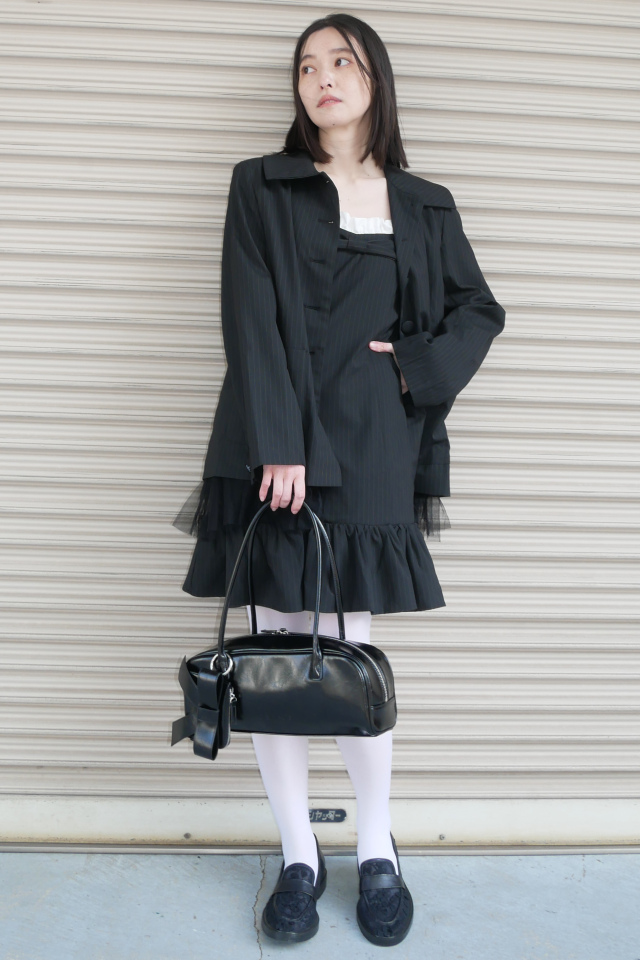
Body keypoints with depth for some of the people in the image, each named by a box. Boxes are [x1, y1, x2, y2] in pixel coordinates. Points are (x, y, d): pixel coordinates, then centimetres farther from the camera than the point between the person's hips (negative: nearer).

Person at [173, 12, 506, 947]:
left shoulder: (423, 204, 14)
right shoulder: (262, 186, 8)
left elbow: (478, 310, 19)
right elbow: (253, 319, -3)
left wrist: (415, 368, 0)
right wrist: (278, 444, -14)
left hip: (371, 450, 1)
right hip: (271, 446, 0)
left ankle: (377, 853, 18)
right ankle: (299, 856, 17)